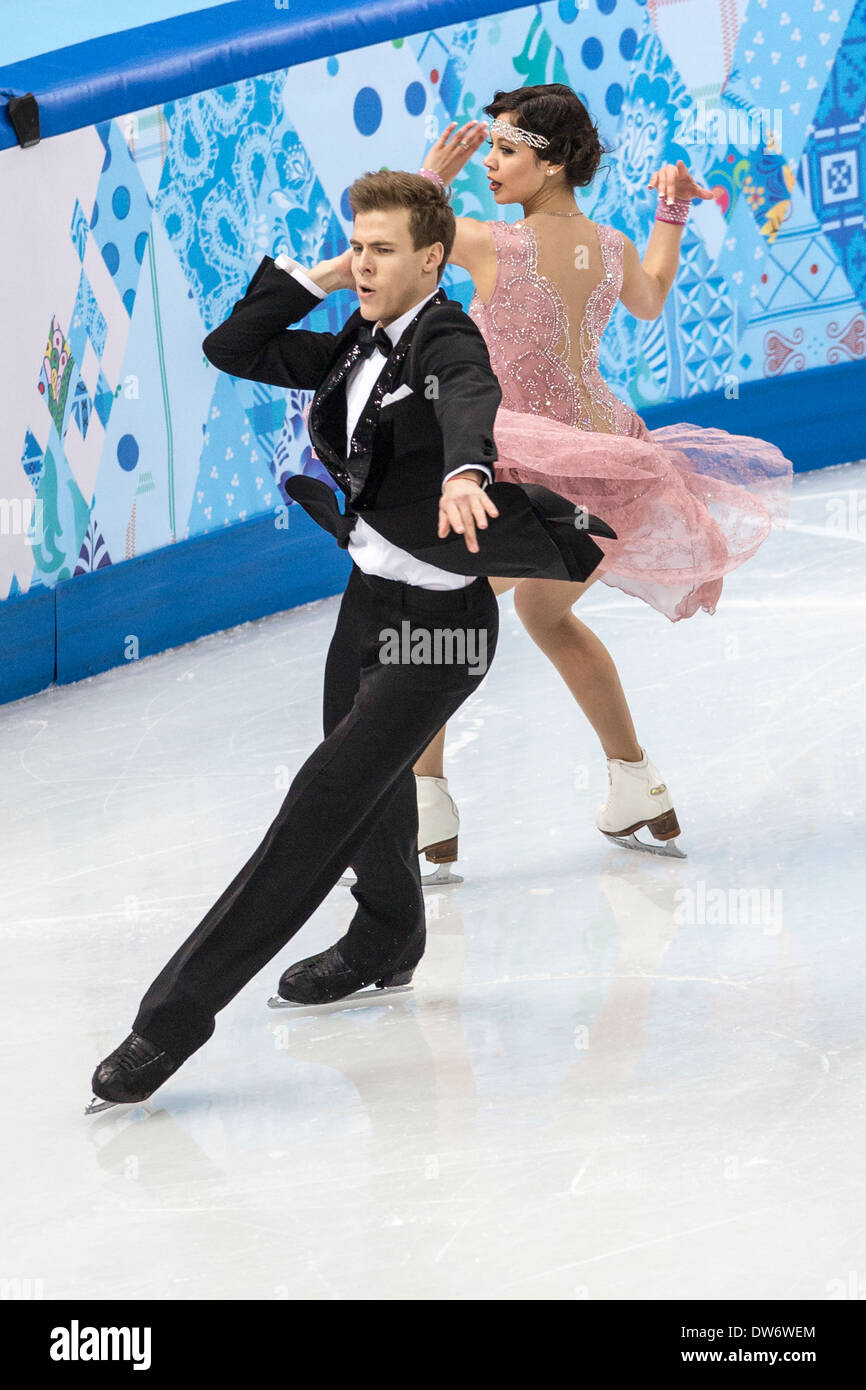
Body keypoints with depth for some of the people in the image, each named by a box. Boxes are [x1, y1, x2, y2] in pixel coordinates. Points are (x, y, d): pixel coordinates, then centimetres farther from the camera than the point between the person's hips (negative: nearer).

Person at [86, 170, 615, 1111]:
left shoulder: (449, 342, -18)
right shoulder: (360, 349, 6)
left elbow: (471, 406, -42)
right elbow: (231, 349, 9)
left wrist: (464, 475, -63)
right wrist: (313, 278, 0)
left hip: (436, 619, -9)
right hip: (369, 600, 9)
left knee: (325, 802, -13)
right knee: (368, 792, 27)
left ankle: (176, 1015, -14)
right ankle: (385, 944, 54)